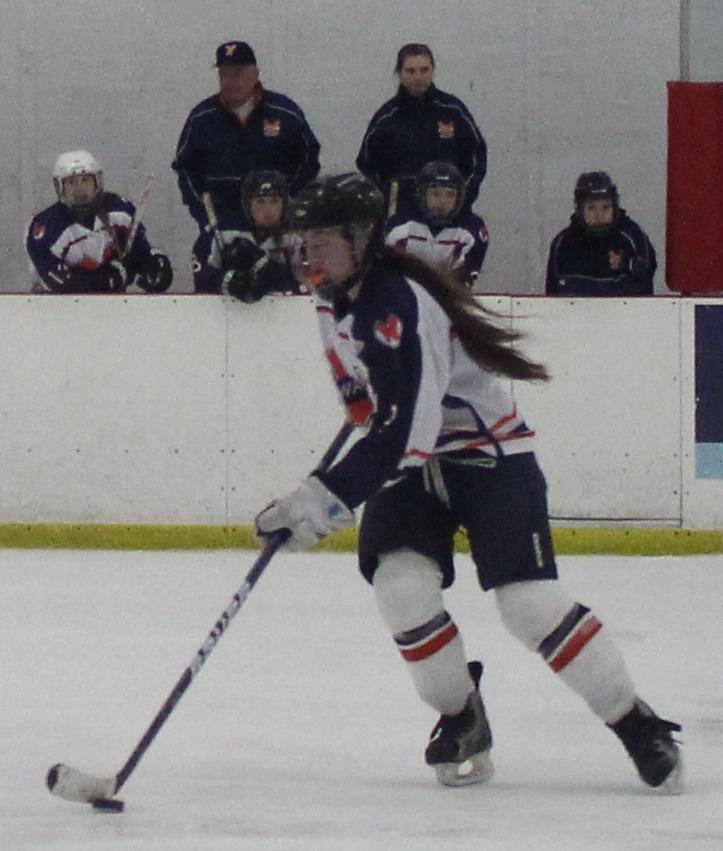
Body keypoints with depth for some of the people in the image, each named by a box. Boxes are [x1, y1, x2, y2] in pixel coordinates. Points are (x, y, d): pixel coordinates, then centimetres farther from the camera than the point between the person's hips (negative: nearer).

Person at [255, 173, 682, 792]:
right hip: (410, 461, 8)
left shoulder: (399, 306, -29)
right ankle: (462, 718, 1)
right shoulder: (336, 298, 0)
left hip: (489, 453, -8)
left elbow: (401, 434, -37)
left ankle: (637, 724, -3)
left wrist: (324, 500, -41)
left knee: (529, 601, -16)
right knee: (401, 584, -16)